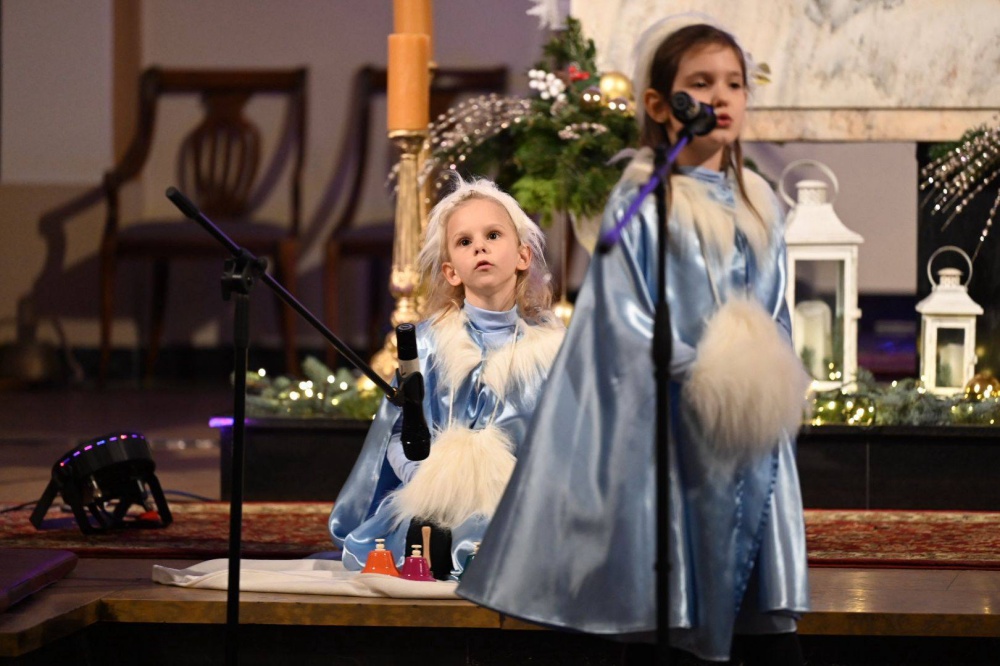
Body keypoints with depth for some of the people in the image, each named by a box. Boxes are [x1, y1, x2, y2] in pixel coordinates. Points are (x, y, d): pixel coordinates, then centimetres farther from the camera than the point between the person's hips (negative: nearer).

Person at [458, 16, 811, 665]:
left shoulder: (759, 205, 12)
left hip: (751, 432, 5)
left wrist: (770, 375, -6)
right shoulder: (640, 202, -4)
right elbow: (626, 320, -9)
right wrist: (700, 370, -18)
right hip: (669, 432, -5)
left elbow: (777, 313, 13)